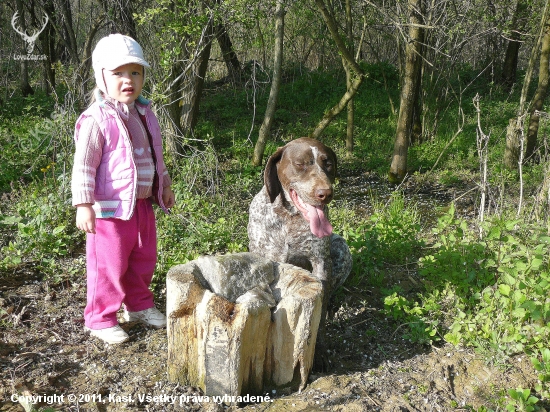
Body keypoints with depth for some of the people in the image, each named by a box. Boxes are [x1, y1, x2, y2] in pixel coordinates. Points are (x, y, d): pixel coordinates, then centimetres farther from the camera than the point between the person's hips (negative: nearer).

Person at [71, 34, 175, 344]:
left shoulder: (144, 113, 8)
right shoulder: (97, 119, -16)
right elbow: (83, 165, -16)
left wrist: (165, 184, 21)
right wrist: (84, 205, -19)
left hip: (143, 203, 8)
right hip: (111, 208, -7)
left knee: (144, 259, 19)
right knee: (109, 265, 3)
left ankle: (139, 304, 40)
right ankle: (100, 319, 21)